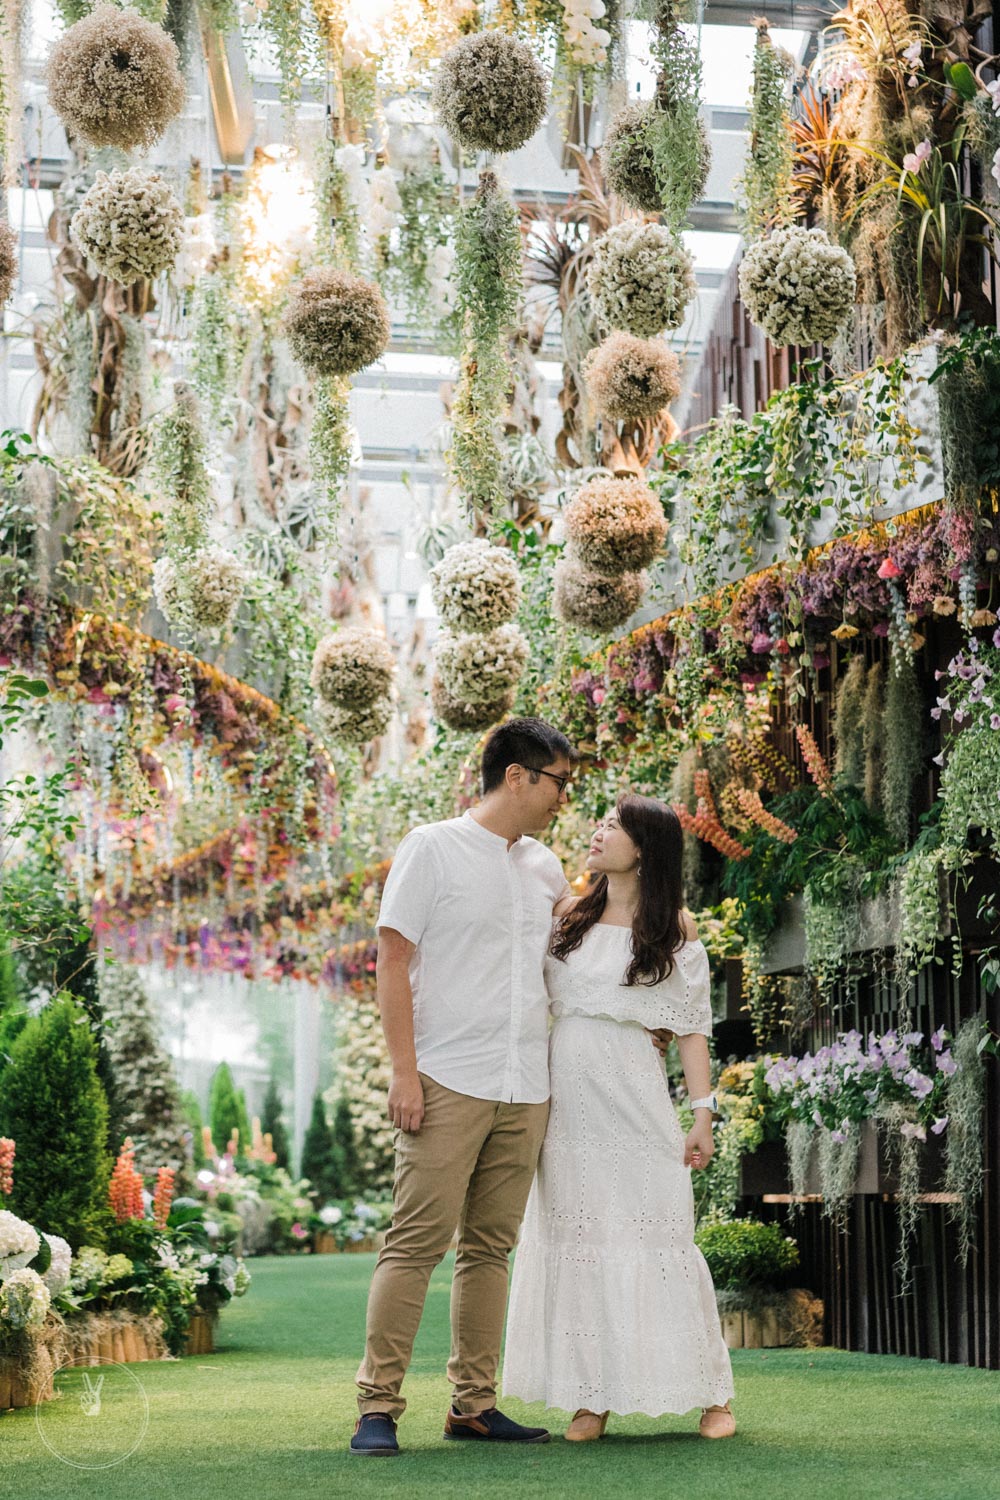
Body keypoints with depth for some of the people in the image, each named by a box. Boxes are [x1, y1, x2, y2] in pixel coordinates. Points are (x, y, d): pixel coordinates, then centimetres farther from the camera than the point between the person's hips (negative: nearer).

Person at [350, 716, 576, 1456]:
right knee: (418, 1241, -8)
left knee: (491, 1248, 8)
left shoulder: (547, 868, 15)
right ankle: (379, 1406, -4)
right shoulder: (433, 849, -1)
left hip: (526, 1090, 6)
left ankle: (474, 1404, 14)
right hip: (450, 1083, -6)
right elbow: (392, 960, -5)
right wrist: (404, 1072, -12)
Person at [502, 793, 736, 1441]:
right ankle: (592, 1396, 7)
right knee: (575, 1237, 2)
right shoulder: (567, 915, 11)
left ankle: (713, 1393, 6)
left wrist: (703, 1113, -6)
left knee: (655, 1234, -4)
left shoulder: (675, 926, 3)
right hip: (567, 1101, 3)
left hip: (633, 1097, -3)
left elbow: (694, 1027, 1)